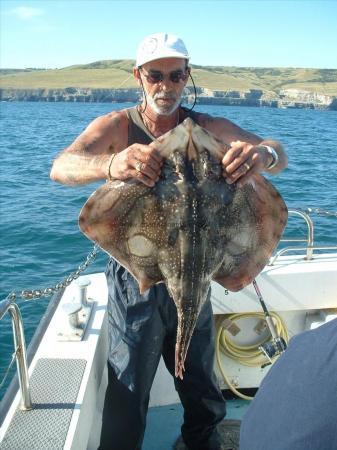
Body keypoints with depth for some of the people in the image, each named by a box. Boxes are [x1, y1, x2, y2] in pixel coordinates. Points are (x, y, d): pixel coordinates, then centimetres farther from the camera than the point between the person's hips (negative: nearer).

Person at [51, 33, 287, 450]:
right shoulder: (117, 126, -10)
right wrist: (111, 164, -50)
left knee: (204, 397, 21)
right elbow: (60, 167, -27)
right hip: (135, 278, -2)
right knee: (127, 396, 7)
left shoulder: (206, 127, -4)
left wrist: (263, 153, -41)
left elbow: (278, 156, -16)